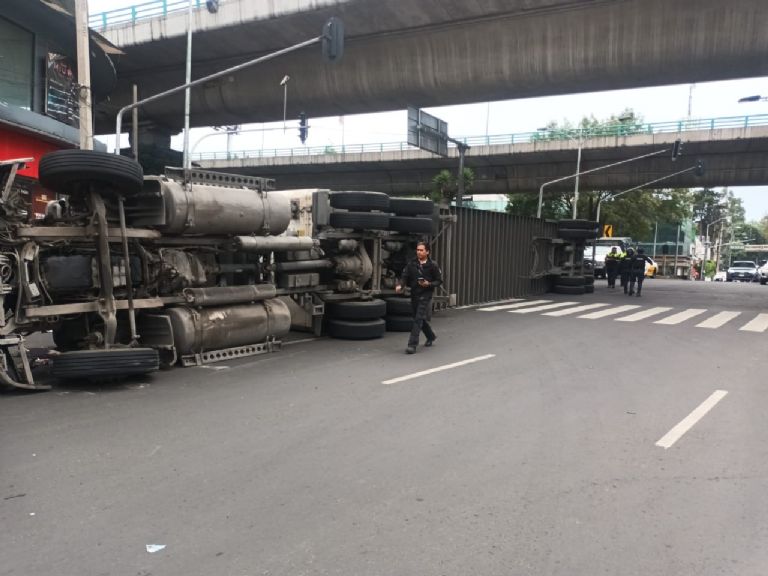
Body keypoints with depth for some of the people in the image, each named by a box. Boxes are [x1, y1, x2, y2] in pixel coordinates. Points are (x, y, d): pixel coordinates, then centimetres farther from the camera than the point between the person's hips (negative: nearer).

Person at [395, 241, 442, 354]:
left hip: (425, 295, -5)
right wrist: (400, 285, -21)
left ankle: (412, 344, -11)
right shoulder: (411, 264, 2)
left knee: (418, 319, -12)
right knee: (419, 319, 18)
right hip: (414, 295, 5)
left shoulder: (433, 265, -6)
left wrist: (429, 284, -19)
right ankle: (431, 337, 42)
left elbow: (439, 280, -1)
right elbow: (404, 277, -1)